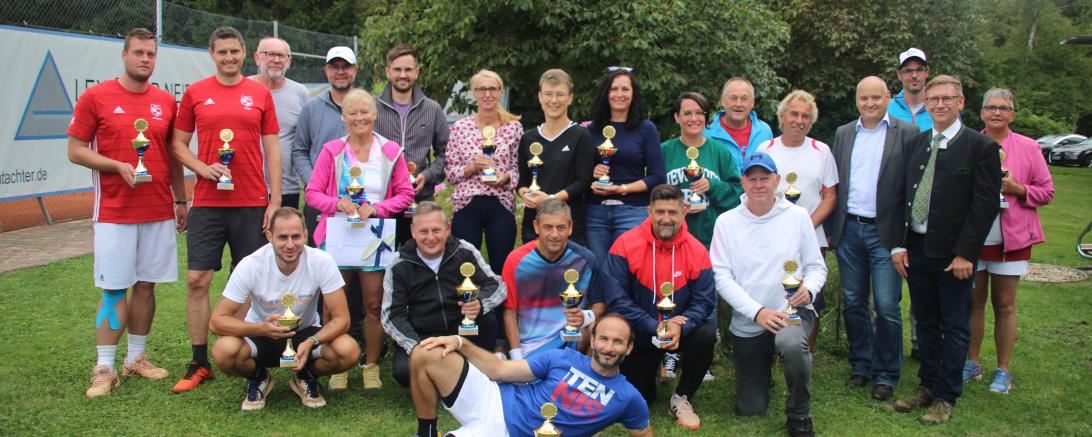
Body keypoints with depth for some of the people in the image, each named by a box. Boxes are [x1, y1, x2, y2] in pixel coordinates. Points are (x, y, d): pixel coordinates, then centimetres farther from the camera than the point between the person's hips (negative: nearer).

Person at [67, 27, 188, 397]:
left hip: (159, 211, 4)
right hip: (114, 211, -4)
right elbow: (75, 151, -2)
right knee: (113, 289, -2)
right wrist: (119, 166, -16)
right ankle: (104, 369, 6)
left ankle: (136, 358, 20)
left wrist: (181, 200, 13)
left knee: (146, 284, 8)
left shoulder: (166, 102, 8)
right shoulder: (95, 97, -2)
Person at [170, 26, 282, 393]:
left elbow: (272, 149, 5)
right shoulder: (195, 93, 5)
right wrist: (203, 168, -10)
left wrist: (275, 201, 0)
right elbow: (178, 144, 9)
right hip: (207, 202, 1)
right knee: (197, 280, -1)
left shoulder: (260, 94, 5)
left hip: (252, 203, 0)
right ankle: (199, 364, 9)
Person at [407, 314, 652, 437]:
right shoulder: (565, 358, 3)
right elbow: (499, 370, 5)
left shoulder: (627, 397, -1)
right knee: (426, 355, -12)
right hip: (494, 401, 4)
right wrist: (460, 342, -4)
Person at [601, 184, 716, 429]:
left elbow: (704, 301, -12)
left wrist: (680, 327, -31)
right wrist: (654, 327, -26)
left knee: (706, 335, -29)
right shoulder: (625, 245, -17)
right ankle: (650, 369, 36)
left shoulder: (696, 250, -11)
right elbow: (616, 299, -20)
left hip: (679, 332, 1)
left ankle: (681, 399, -5)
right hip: (638, 335, -1)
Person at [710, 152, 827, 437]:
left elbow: (816, 266, 2)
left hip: (793, 312, -1)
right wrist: (757, 312, -20)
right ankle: (762, 367, 43)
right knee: (750, 409, 8)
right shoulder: (726, 222, -2)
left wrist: (808, 290, -21)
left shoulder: (798, 216, -2)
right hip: (747, 323, 2)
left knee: (791, 344, -39)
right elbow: (722, 276, -8)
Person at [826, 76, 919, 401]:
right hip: (848, 230, 4)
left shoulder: (906, 133, -2)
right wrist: (830, 228, 7)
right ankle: (860, 365, 25)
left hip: (884, 232, -4)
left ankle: (886, 375, 11)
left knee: (887, 307, -2)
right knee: (853, 303, 11)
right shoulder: (843, 134, 12)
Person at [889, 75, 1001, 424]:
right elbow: (902, 196, 10)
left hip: (954, 253, -5)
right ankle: (927, 386, 27)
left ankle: (945, 398, 14)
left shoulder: (981, 147, -6)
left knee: (955, 327, 5)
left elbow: (986, 205, -11)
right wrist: (899, 244, 3)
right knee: (925, 323, 15)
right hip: (917, 249, 5)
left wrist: (966, 254, -15)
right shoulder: (916, 144, 9)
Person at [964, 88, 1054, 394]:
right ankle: (972, 364, 20)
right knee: (973, 302, 6)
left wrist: (1018, 189, -13)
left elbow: (1047, 191, 4)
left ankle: (1003, 371, 15)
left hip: (1011, 239, -1)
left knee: (1004, 305, 5)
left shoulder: (1028, 147, 2)